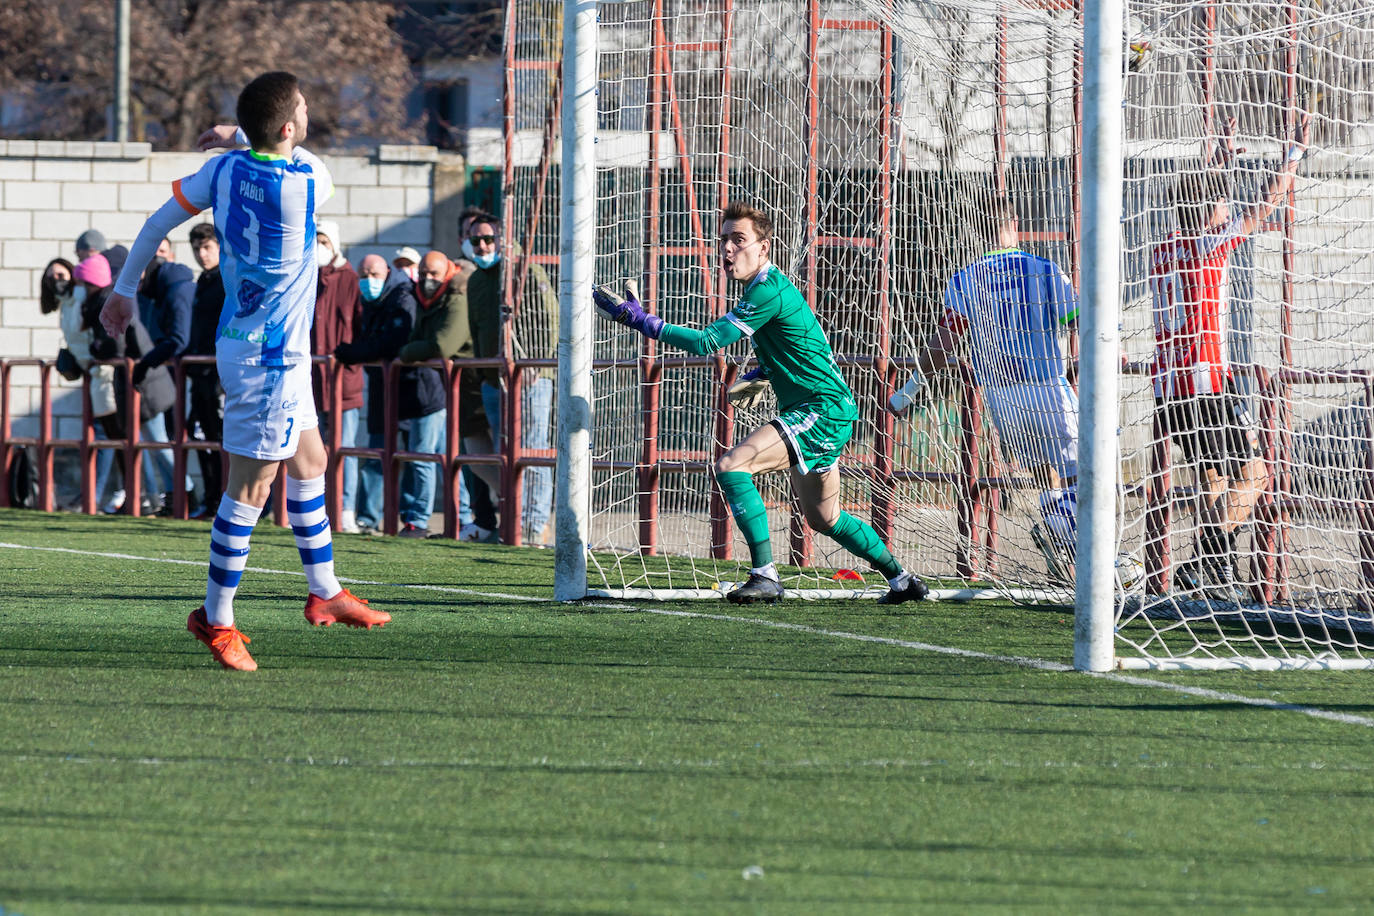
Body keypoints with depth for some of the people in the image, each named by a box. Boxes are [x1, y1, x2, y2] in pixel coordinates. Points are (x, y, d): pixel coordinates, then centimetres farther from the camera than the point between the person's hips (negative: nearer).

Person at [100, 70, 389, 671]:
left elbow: (158, 222, 4)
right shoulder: (307, 183, -21)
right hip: (270, 354, -8)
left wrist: (124, 288, 14)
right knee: (251, 486, -3)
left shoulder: (225, 168, -3)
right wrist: (240, 138, 11)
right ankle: (216, 619, 2)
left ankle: (325, 593, 30)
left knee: (309, 461, 20)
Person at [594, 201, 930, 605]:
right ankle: (901, 580, 35)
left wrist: (641, 320, -25)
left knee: (731, 465, -22)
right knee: (823, 519, 22)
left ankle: (765, 575, -23)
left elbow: (707, 342, -25)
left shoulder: (768, 292, -19)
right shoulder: (765, 287, 13)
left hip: (823, 411, -11)